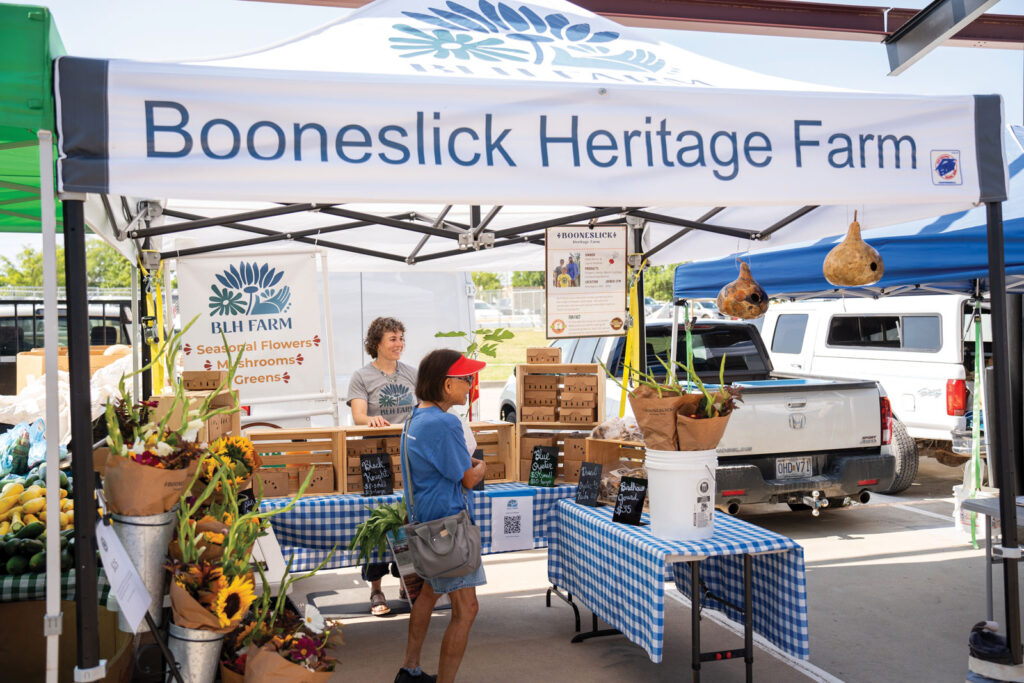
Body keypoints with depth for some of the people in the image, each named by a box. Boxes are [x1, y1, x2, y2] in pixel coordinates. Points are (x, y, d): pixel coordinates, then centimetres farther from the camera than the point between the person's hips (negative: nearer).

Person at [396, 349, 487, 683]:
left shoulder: (417, 418, 6)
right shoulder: (444, 423, -25)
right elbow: (468, 478, -16)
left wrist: (468, 463, 8)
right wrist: (481, 467, 5)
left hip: (426, 520, 11)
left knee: (431, 591, 26)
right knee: (466, 609, -4)